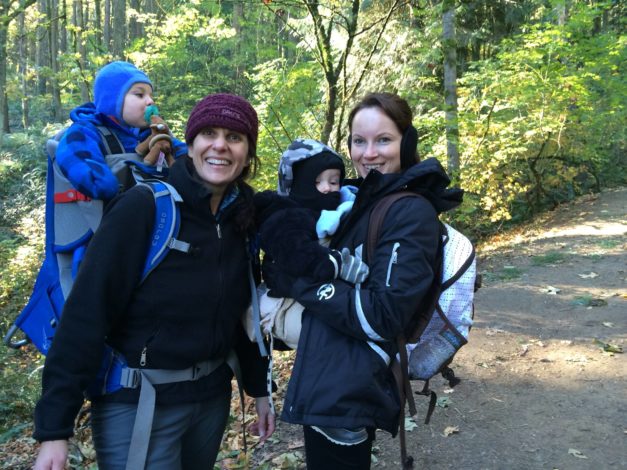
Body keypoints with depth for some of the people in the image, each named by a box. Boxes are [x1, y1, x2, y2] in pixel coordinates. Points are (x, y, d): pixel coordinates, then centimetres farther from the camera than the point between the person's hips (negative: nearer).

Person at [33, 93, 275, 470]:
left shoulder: (242, 218, 1)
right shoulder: (143, 206, -17)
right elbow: (87, 312, -19)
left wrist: (259, 387, 12)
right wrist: (55, 428, -20)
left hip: (213, 396, 6)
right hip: (137, 405, -6)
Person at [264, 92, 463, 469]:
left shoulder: (412, 213, -16)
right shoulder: (366, 202, 10)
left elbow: (383, 317, -22)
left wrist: (296, 279, -18)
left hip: (347, 397, -9)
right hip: (327, 388, 9)